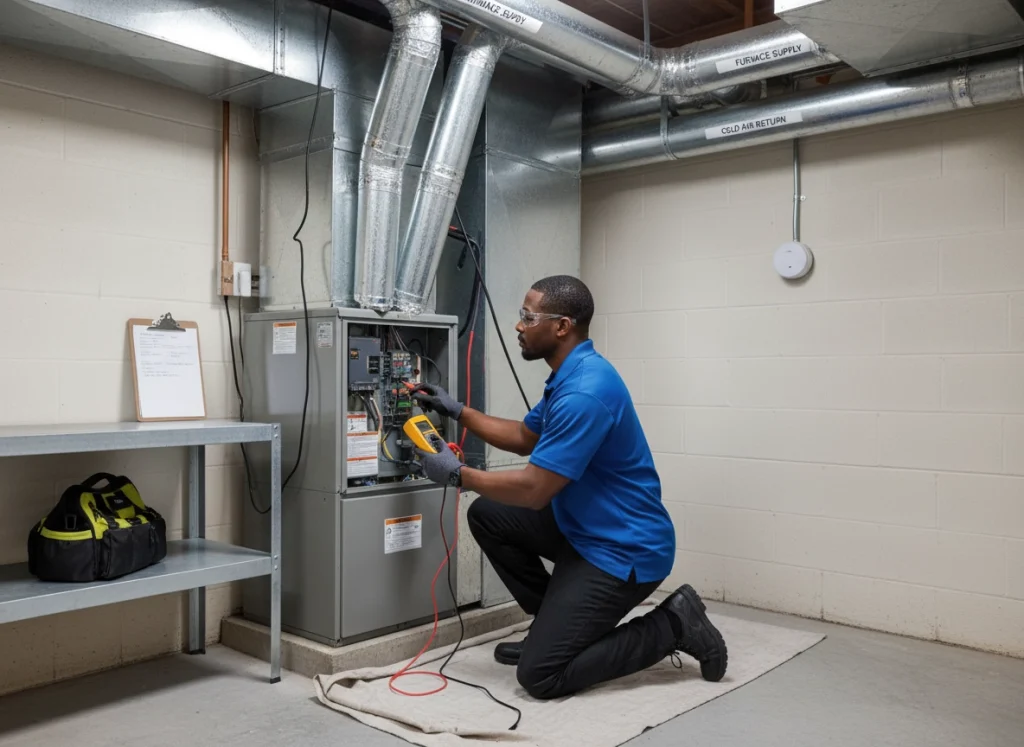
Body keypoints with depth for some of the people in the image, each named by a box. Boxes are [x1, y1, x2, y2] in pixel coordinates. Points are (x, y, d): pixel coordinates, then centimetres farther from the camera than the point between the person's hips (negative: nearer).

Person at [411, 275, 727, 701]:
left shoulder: (584, 392, -26)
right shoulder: (571, 375, 7)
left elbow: (533, 490, -25)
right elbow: (526, 438, 21)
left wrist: (457, 475, -12)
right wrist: (458, 412, 14)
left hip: (622, 551, -10)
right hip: (584, 529, 10)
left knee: (540, 675, -10)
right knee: (488, 516, 8)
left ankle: (672, 625, 2)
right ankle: (556, 623, 17)